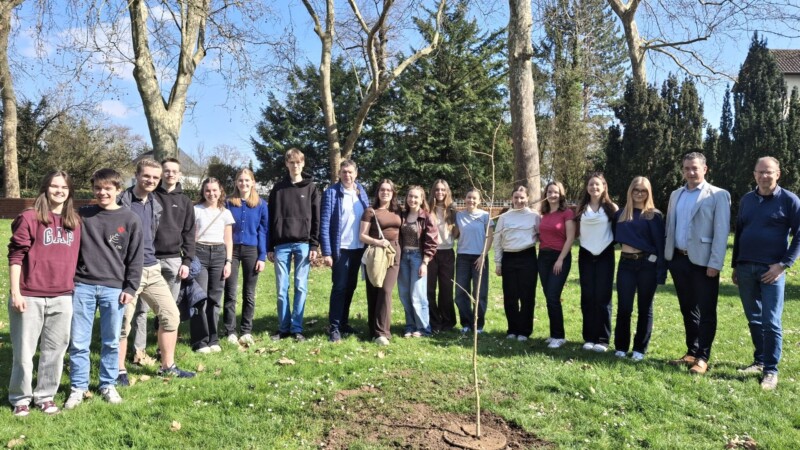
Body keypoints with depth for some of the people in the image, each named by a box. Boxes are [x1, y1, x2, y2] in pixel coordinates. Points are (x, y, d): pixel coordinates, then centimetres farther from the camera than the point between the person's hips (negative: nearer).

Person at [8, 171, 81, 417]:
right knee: (24, 350, 6)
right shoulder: (29, 217, -5)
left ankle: (45, 395, 24)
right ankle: (20, 398, 23)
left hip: (62, 297, 4)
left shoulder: (75, 221, 9)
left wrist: (74, 287, 15)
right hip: (30, 296, -4)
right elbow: (15, 255, -6)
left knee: (55, 350, 10)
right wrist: (15, 292, -9)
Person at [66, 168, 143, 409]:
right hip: (82, 286, 1)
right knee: (78, 342, 5)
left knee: (111, 342, 8)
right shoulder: (82, 215, 5)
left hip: (114, 288, -1)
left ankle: (108, 385, 23)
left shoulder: (130, 219, 1)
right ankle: (78, 387, 19)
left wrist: (130, 288, -3)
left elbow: (135, 257, 1)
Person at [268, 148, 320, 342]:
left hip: (303, 244, -1)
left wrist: (314, 245, -5)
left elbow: (316, 218, 3)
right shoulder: (278, 188, 10)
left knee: (301, 287, 1)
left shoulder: (311, 188, 7)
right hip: (281, 245, 1)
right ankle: (283, 328, 13)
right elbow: (271, 218, 8)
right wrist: (269, 247, 3)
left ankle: (296, 328, 8)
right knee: (281, 289, 3)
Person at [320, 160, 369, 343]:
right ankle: (334, 327, 4)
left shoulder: (361, 191, 9)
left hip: (358, 247, 5)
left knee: (351, 286, 13)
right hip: (341, 248, -5)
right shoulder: (331, 193, -7)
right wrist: (326, 252, -16)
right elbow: (324, 223, -11)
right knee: (340, 287, -4)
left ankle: (344, 322, 25)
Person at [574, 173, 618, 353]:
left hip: (605, 256, -2)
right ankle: (589, 337, 11)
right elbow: (576, 232, 13)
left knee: (603, 297, -2)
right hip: (586, 256, 2)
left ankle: (603, 339, 5)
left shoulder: (611, 208, 0)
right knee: (587, 297, 4)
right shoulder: (581, 208, 7)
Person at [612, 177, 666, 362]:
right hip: (626, 264, 2)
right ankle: (621, 346, 15)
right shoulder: (621, 214, 10)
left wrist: (661, 271, -10)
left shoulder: (654, 215, -1)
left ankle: (640, 348, 14)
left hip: (647, 264, -2)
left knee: (645, 308, 6)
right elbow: (615, 236, 16)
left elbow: (660, 244, -5)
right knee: (623, 307, 3)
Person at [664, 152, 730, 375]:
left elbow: (721, 232, -10)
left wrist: (715, 264, -16)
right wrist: (666, 256, 10)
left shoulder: (718, 195, -5)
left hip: (702, 262, -6)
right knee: (687, 309, 14)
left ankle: (702, 357, 9)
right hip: (678, 259, 6)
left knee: (706, 311, 2)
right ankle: (691, 352, 24)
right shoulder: (676, 195, 13)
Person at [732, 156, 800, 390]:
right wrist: (735, 266, 15)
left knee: (771, 322, -4)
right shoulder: (747, 200, 11)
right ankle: (759, 361, 25)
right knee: (754, 319, 12)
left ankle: (771, 370, 5)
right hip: (746, 268, 4)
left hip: (771, 270, -4)